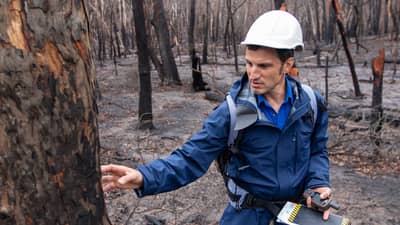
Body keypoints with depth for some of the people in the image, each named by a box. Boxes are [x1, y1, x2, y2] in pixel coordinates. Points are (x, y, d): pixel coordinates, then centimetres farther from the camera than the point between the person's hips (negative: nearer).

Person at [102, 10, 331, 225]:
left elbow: (317, 151, 6)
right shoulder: (232, 112, -19)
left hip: (298, 206, 2)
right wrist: (145, 177, -36)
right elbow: (191, 157, -21)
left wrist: (318, 184, -13)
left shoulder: (311, 104, -10)